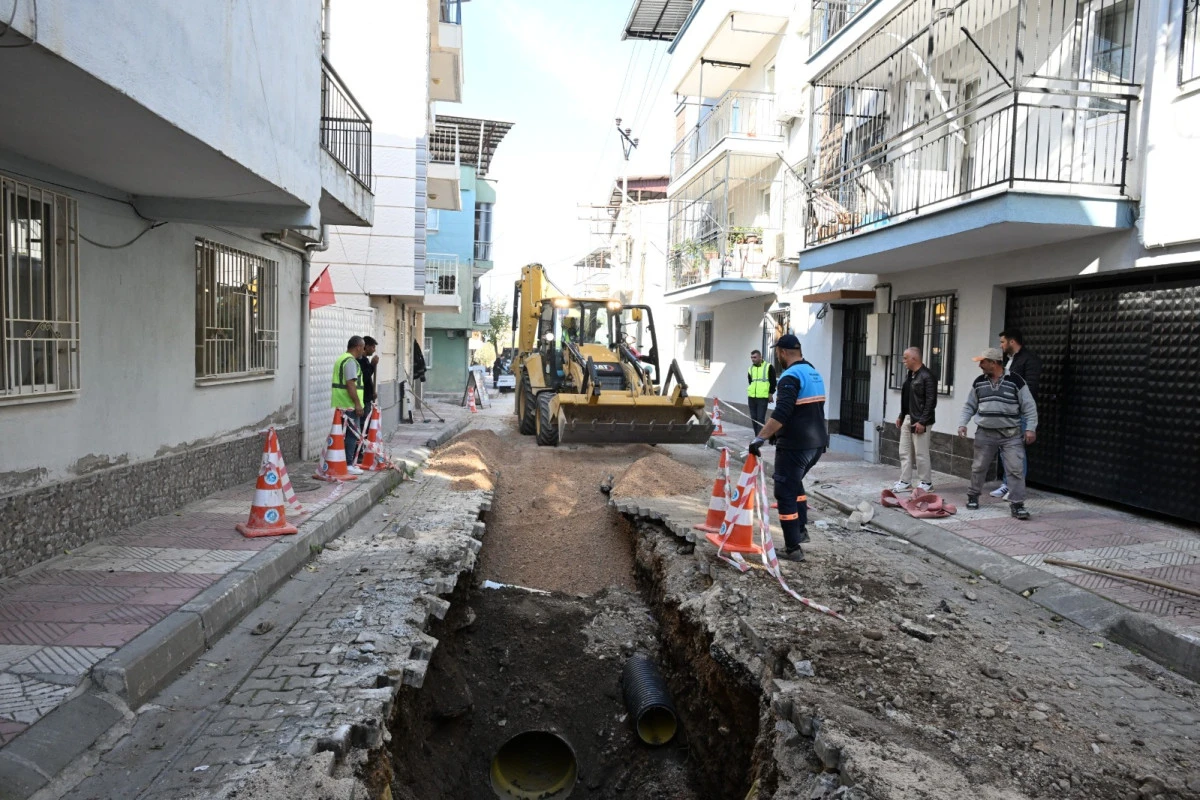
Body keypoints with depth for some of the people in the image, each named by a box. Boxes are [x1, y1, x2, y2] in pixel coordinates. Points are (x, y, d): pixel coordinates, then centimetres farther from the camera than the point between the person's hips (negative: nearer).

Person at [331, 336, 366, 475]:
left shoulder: (341, 359, 19)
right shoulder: (350, 361, -14)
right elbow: (350, 384, -22)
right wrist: (357, 403, -21)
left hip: (341, 404, 10)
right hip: (349, 405, -10)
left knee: (345, 434, 14)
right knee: (352, 434, -6)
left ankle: (347, 462, 19)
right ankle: (348, 465, -5)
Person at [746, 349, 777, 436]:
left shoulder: (768, 367, -2)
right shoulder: (751, 369, 14)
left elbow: (773, 381, -1)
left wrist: (770, 393, -5)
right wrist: (749, 395, 15)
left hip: (763, 397, -6)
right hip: (751, 397, 6)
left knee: (760, 418, -11)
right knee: (753, 418, 8)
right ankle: (757, 436, 18)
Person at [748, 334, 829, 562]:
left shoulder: (790, 376, -16)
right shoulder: (815, 373, 13)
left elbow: (781, 414, -28)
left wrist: (760, 438, -32)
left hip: (796, 445, -9)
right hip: (817, 442, 9)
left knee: (785, 493, -2)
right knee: (795, 482, 28)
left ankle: (793, 549, -1)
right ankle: (801, 529, 29)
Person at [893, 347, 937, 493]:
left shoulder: (926, 376, -15)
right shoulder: (909, 375, 13)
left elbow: (931, 401, -18)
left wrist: (922, 422, -20)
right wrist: (901, 417, 17)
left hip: (919, 421, -9)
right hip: (907, 419, 9)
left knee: (921, 454, -1)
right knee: (905, 452, 10)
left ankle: (926, 483, 10)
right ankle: (905, 482, 17)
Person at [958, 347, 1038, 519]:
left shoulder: (1015, 381, -7)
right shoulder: (979, 383, 4)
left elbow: (1029, 407, -3)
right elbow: (969, 406, 13)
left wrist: (1030, 428, -9)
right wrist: (962, 423, 2)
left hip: (1011, 435, -3)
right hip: (985, 433, 3)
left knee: (1015, 469, -6)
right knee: (978, 467, 12)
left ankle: (1017, 505, 0)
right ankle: (973, 496, 30)